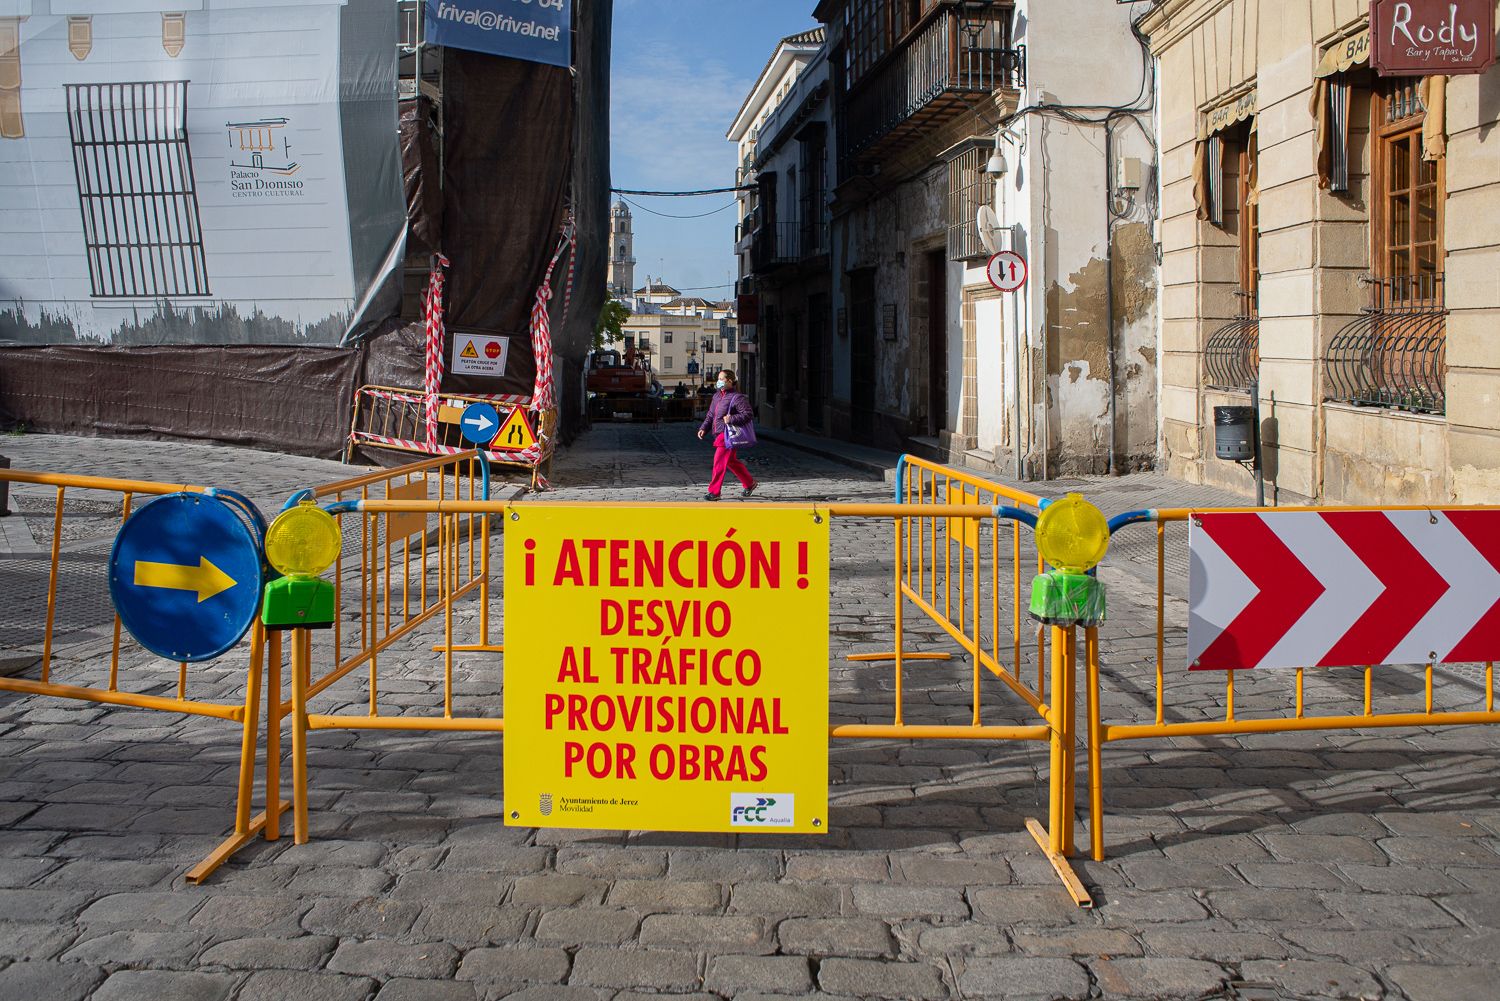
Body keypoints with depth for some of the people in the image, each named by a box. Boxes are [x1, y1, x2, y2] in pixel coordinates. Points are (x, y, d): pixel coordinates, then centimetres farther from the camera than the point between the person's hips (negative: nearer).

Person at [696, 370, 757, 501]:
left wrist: (731, 419, -24)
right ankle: (750, 483, 30)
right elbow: (710, 415, 20)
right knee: (731, 461, 16)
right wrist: (703, 428, 8)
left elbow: (748, 415, -16)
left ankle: (714, 492, -3)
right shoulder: (717, 396, 15)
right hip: (719, 434, 9)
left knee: (719, 463, -9)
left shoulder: (737, 397, -11)